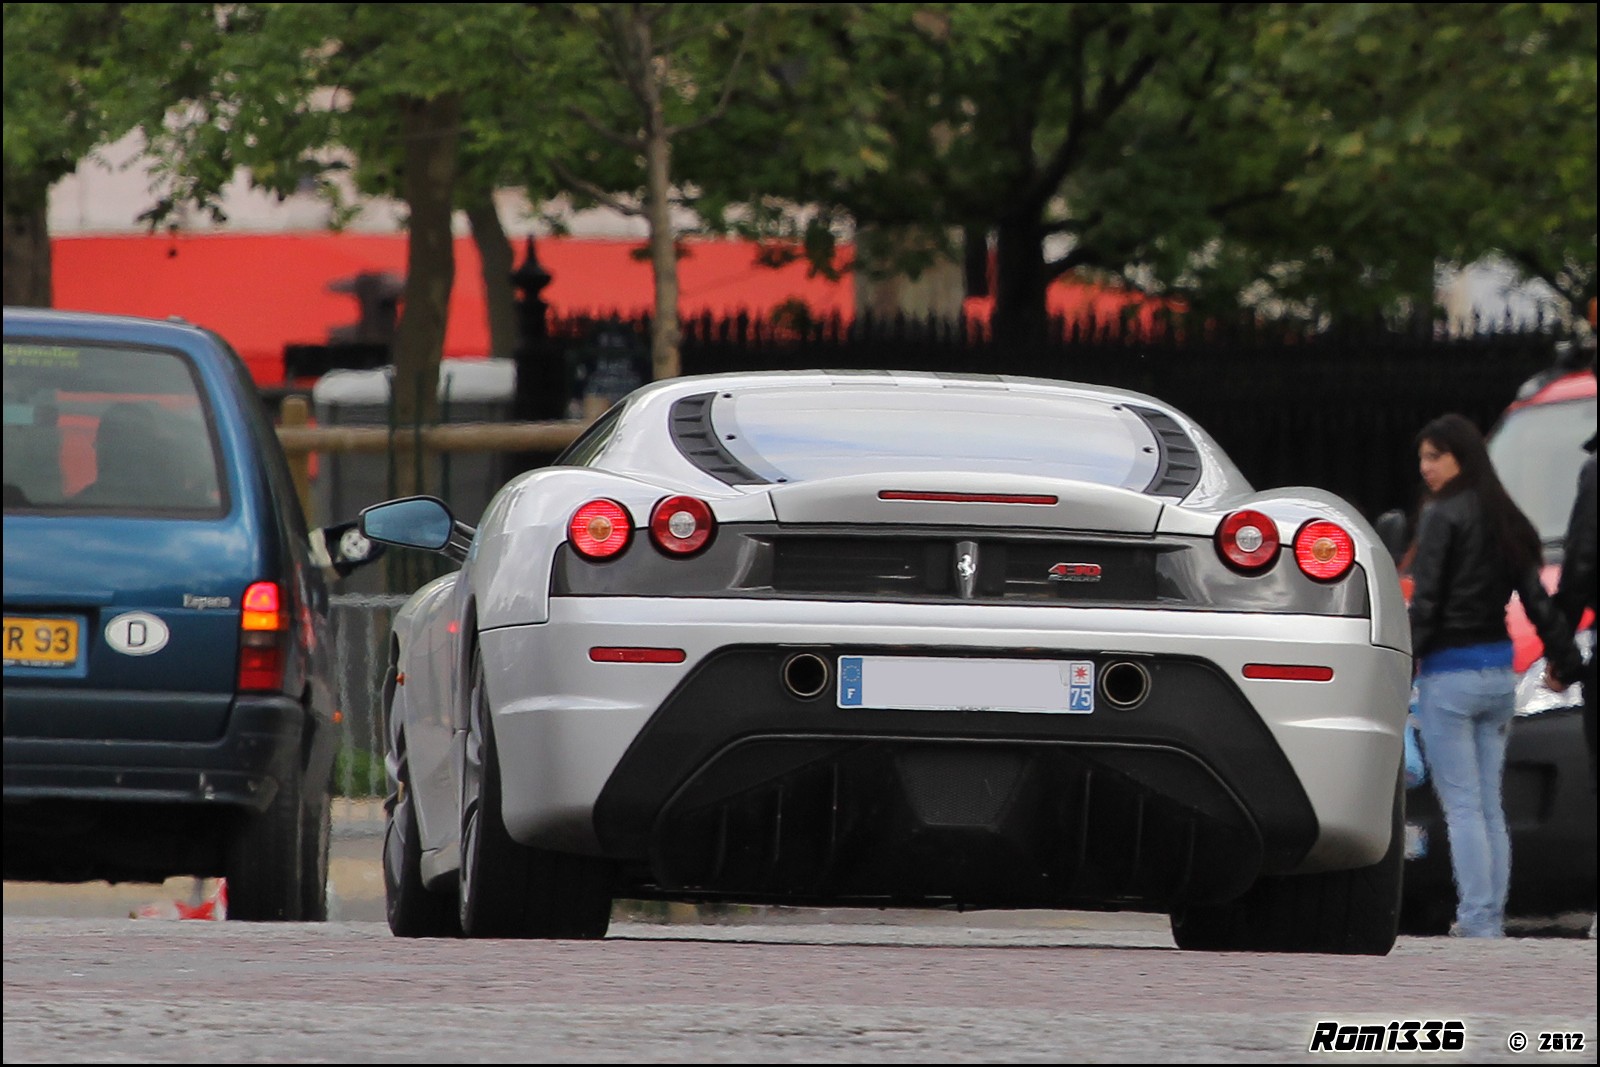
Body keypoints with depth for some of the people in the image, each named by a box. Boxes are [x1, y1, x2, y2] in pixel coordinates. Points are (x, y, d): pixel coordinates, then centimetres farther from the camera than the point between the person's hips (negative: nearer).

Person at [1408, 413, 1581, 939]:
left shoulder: (1443, 517, -12)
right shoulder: (1507, 521, 10)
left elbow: (1426, 602, -17)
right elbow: (1535, 598, 11)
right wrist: (1565, 655, 18)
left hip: (1449, 673, -7)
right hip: (1499, 669, 7)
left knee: (1462, 805, -4)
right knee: (1489, 804, 12)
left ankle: (1477, 919, -6)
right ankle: (1491, 917, 14)